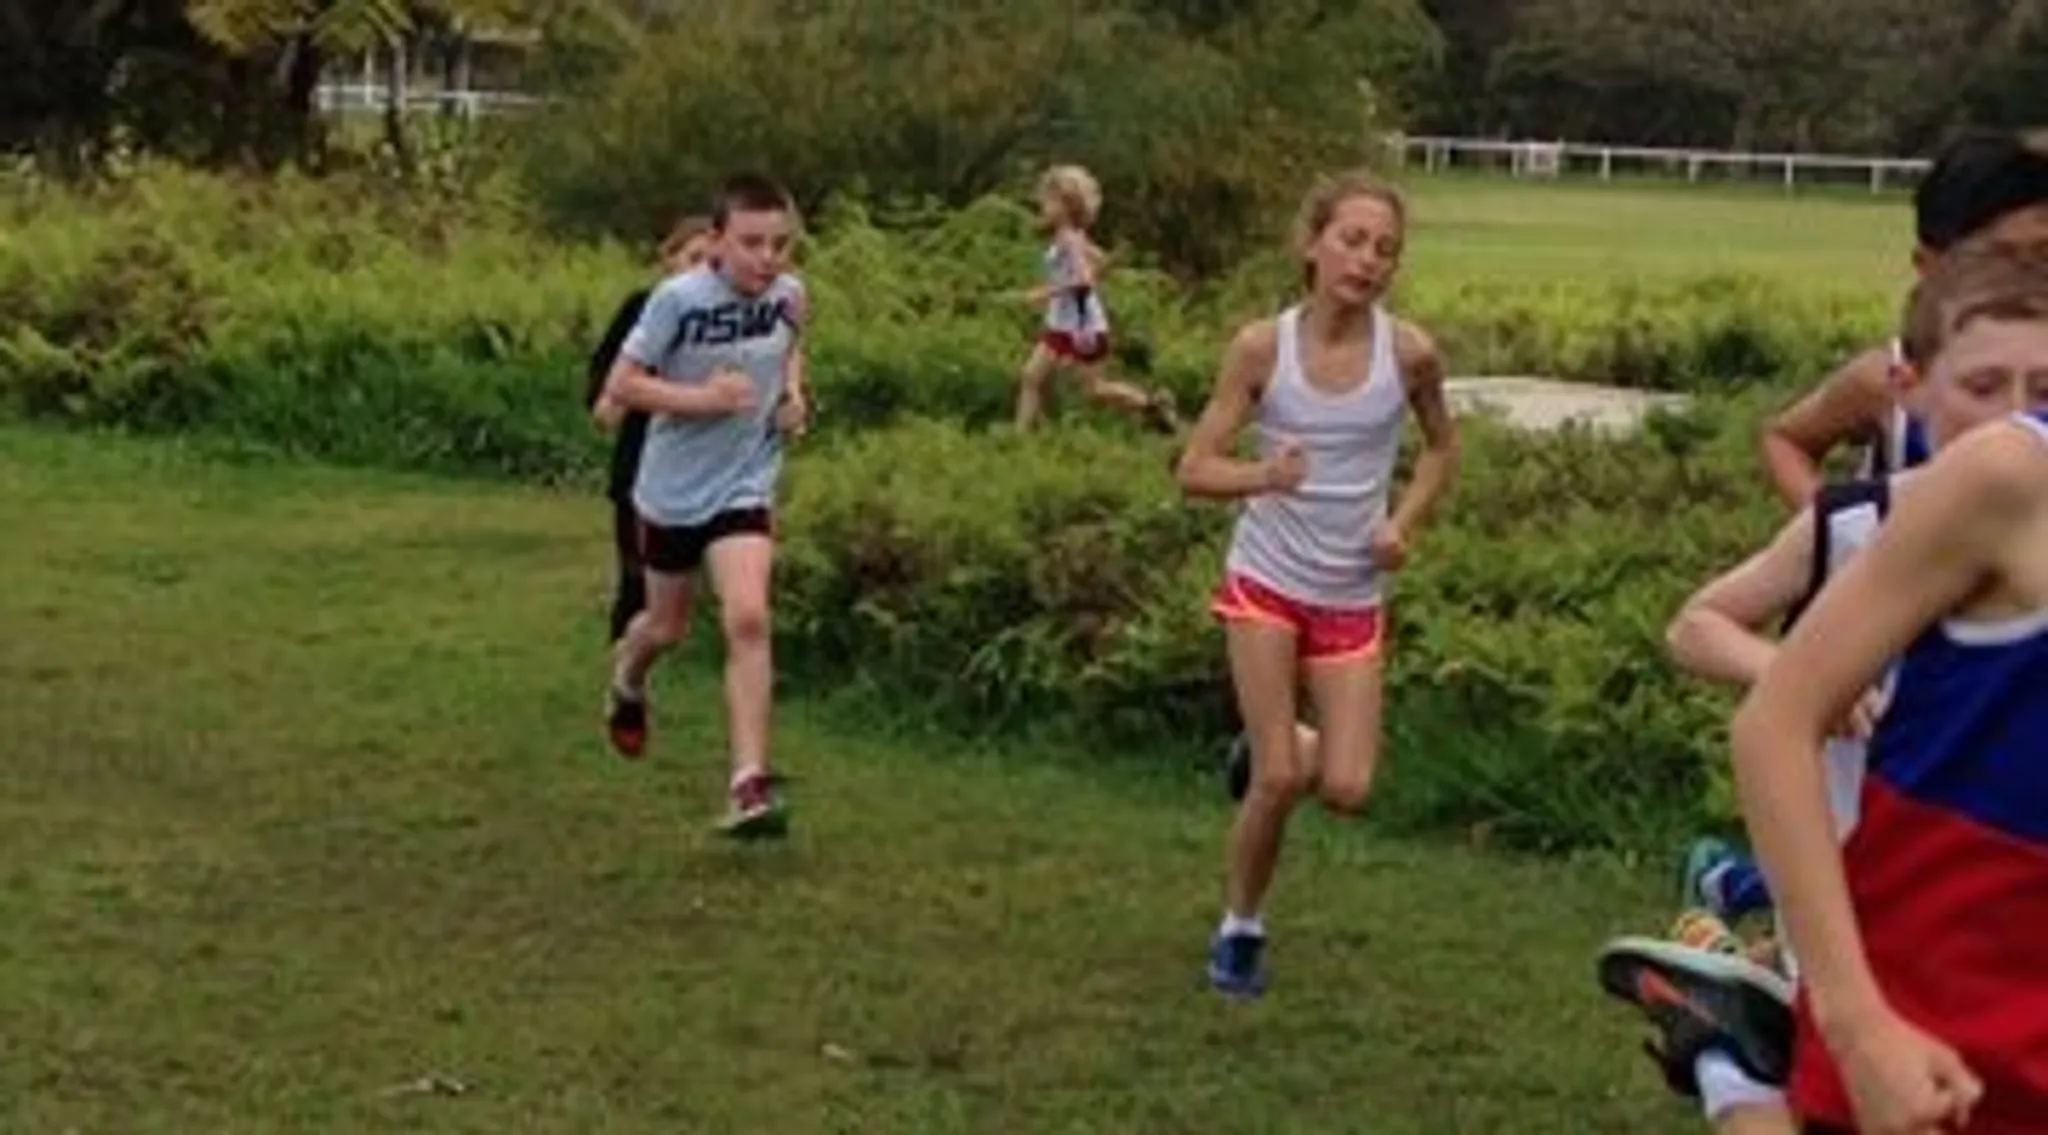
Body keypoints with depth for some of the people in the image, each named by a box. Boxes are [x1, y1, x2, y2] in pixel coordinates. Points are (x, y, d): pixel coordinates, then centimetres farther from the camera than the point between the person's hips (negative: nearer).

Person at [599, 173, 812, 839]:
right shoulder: (679, 299, -19)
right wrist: (700, 397, -26)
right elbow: (620, 385, -15)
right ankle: (627, 682, 55)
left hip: (745, 487, 1)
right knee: (666, 626, 17)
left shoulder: (789, 294, -7)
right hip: (674, 487, -1)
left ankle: (750, 785, -18)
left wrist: (794, 391, -1)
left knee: (747, 618, -19)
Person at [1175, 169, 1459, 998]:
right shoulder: (1262, 347, -12)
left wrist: (1406, 522, -6)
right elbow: (1195, 470, -8)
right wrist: (1262, 476, -28)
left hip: (1353, 596, 2)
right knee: (1279, 782, -5)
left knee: (1346, 791, -4)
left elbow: (1441, 447, 10)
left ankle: (1276, 749, 30)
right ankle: (1240, 929, 19)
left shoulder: (1408, 353, -9)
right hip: (1266, 583, -2)